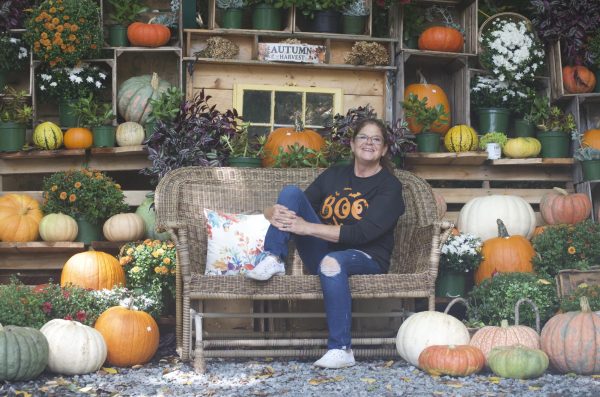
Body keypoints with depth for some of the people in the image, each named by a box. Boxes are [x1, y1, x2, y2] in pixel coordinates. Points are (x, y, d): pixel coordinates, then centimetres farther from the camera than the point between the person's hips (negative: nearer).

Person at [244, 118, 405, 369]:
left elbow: (363, 233, -17)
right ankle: (273, 260, -21)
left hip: (367, 259, -5)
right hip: (322, 250, 5)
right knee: (290, 191, -8)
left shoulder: (389, 186, -4)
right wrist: (275, 213, -13)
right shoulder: (334, 176, 15)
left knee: (331, 262, -42)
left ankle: (341, 350, -40)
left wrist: (306, 227, -21)